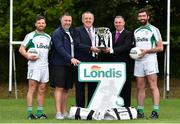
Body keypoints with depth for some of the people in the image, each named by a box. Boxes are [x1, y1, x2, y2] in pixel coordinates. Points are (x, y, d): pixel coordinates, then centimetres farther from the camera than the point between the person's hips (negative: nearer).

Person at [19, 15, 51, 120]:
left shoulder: (48, 37, 19)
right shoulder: (30, 36, 3)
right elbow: (21, 49, 0)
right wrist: (28, 56, -17)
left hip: (45, 65, 6)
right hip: (34, 64, -6)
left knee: (42, 90, 5)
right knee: (32, 88, -10)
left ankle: (40, 112, 7)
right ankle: (30, 113, -13)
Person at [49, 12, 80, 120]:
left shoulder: (72, 32, 17)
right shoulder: (57, 33, -7)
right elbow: (60, 48, -18)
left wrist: (73, 59, 5)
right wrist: (70, 58, -26)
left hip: (70, 65, 7)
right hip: (59, 65, -7)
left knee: (66, 89, 9)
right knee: (59, 88, -8)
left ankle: (64, 112, 13)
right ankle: (58, 112, -10)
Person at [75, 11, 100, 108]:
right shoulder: (78, 31, 2)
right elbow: (77, 45, -11)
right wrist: (90, 48, -21)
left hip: (94, 63, 4)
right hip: (81, 63, -4)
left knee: (93, 87, 6)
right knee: (80, 88, 1)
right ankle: (80, 109, 5)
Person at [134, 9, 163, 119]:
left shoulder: (153, 30, 2)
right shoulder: (136, 32, 20)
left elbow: (160, 47, -3)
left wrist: (146, 51, -13)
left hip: (150, 60, -6)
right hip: (138, 61, 6)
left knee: (153, 86, -11)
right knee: (140, 87, 5)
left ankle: (155, 111, -16)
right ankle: (140, 112, 7)